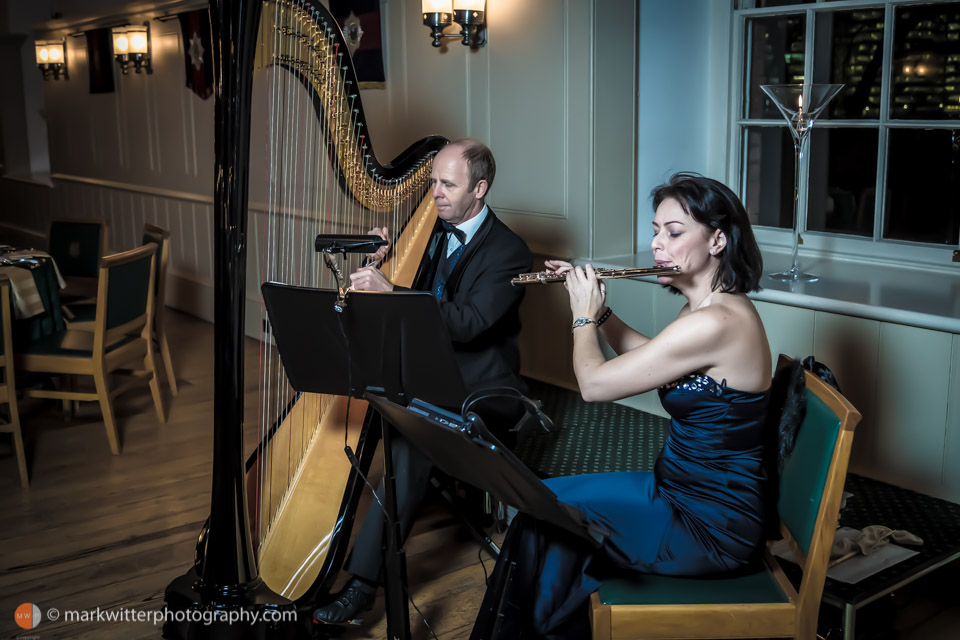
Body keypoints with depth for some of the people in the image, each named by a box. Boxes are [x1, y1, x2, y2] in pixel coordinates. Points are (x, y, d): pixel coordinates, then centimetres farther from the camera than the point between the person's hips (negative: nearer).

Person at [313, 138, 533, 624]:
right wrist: (381, 262, -4)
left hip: (480, 390, -7)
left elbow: (466, 323, -25)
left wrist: (390, 291, -30)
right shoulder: (432, 230, 11)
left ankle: (364, 579, -27)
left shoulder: (509, 253, -11)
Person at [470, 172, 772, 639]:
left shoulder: (715, 323, -27)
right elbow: (647, 355, 23)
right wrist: (598, 308, 12)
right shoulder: (710, 307, 4)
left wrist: (584, 318, -4)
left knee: (544, 517, -4)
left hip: (709, 527, -9)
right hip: (679, 489, 9)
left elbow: (593, 384, -21)